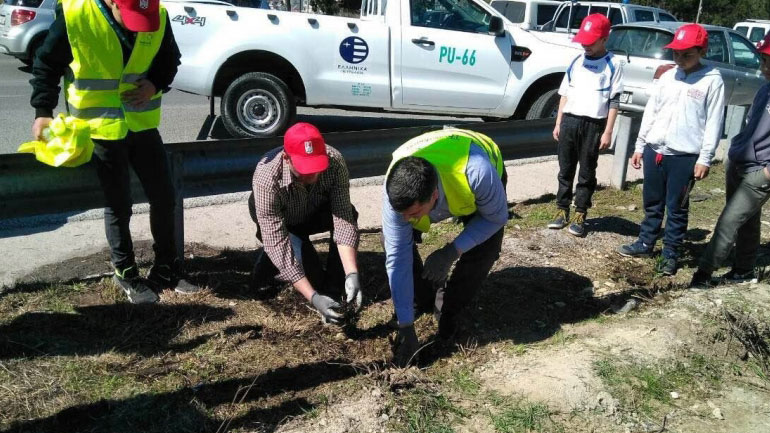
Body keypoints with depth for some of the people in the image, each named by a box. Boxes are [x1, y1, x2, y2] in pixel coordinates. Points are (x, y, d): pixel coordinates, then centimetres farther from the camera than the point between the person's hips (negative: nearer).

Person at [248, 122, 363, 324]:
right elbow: (277, 244, -40)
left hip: (314, 211, 3)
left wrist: (352, 274, -47)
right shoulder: (266, 179, -40)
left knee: (349, 214, -29)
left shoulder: (335, 161, -34)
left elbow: (343, 220, -34)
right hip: (277, 220, -2)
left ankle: (332, 290, -15)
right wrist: (314, 298, -46)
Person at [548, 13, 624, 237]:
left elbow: (614, 101, -3)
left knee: (587, 173, 3)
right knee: (566, 169, 8)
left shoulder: (613, 65, -1)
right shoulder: (576, 61, 11)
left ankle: (580, 216, 10)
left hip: (594, 124, -4)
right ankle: (562, 211, 17)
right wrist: (558, 123, 9)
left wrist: (608, 131, -9)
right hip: (569, 120, 4)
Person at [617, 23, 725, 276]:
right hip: (654, 151, 5)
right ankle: (645, 244, 29)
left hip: (685, 156, -5)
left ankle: (671, 254, 16)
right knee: (652, 203, 15)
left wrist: (704, 159, -11)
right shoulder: (667, 77, 9)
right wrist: (640, 146, 11)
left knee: (677, 208, 5)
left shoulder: (712, 80, -4)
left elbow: (714, 123, -6)